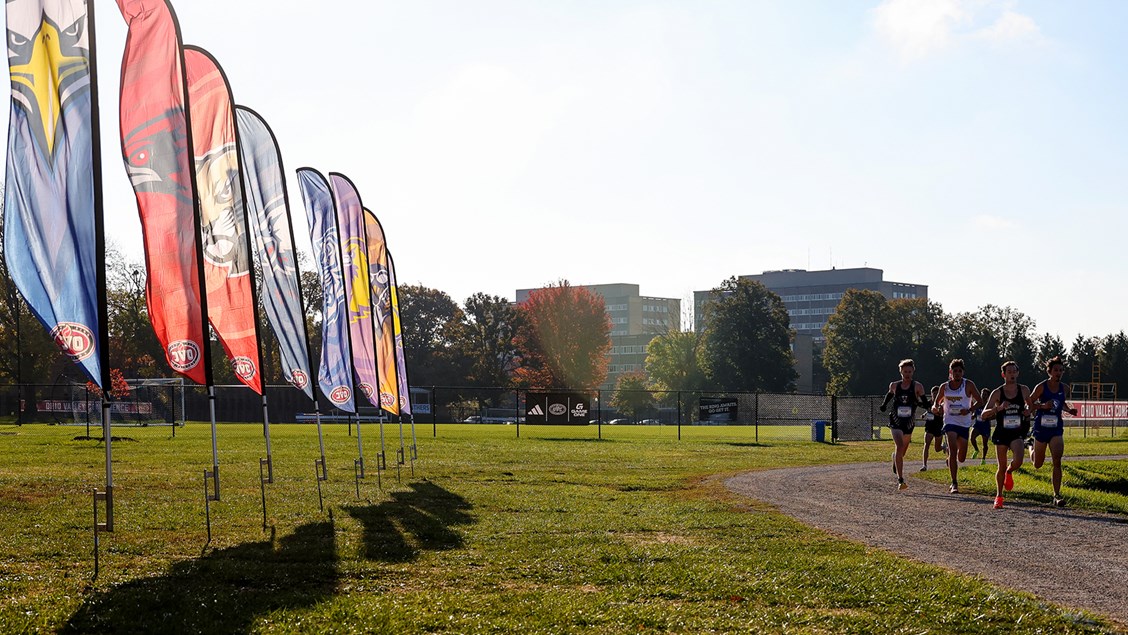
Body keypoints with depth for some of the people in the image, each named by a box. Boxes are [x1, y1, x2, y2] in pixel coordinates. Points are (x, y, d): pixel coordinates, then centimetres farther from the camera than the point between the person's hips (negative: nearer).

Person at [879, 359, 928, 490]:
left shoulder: (917, 387, -4)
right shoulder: (894, 385, 2)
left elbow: (926, 404, -4)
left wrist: (918, 402, -23)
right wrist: (884, 405, 10)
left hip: (909, 422, 1)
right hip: (896, 421, -1)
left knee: (902, 451, 16)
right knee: (899, 447, -21)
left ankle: (895, 458, 56)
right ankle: (900, 480, -24)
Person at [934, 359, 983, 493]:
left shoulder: (968, 385, -4)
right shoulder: (944, 387, 3)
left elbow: (979, 401, -2)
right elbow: (937, 402, 15)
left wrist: (970, 410, -19)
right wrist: (935, 408, -8)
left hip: (964, 423, 0)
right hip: (950, 422, 0)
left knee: (961, 458, 5)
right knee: (953, 451, -19)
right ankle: (954, 484, -15)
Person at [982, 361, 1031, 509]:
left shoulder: (1024, 390, 1)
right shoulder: (997, 393, -4)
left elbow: (1031, 405, 20)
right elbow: (984, 414, -8)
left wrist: (1028, 411, -4)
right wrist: (998, 408, -26)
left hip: (1017, 432, 0)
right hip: (1001, 432, 0)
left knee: (1018, 460, -22)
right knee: (1001, 467, 4)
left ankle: (1009, 472, 14)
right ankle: (999, 496, 22)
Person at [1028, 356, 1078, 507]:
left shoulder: (1065, 388, 3)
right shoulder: (1041, 387, -10)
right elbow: (1029, 404, -7)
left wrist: (1069, 410, 2)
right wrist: (1043, 406, -24)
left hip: (1056, 428, 2)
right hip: (1041, 427, -2)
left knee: (1057, 462, -13)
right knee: (1037, 465, 14)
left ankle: (1057, 495, -10)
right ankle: (1031, 448, 51)